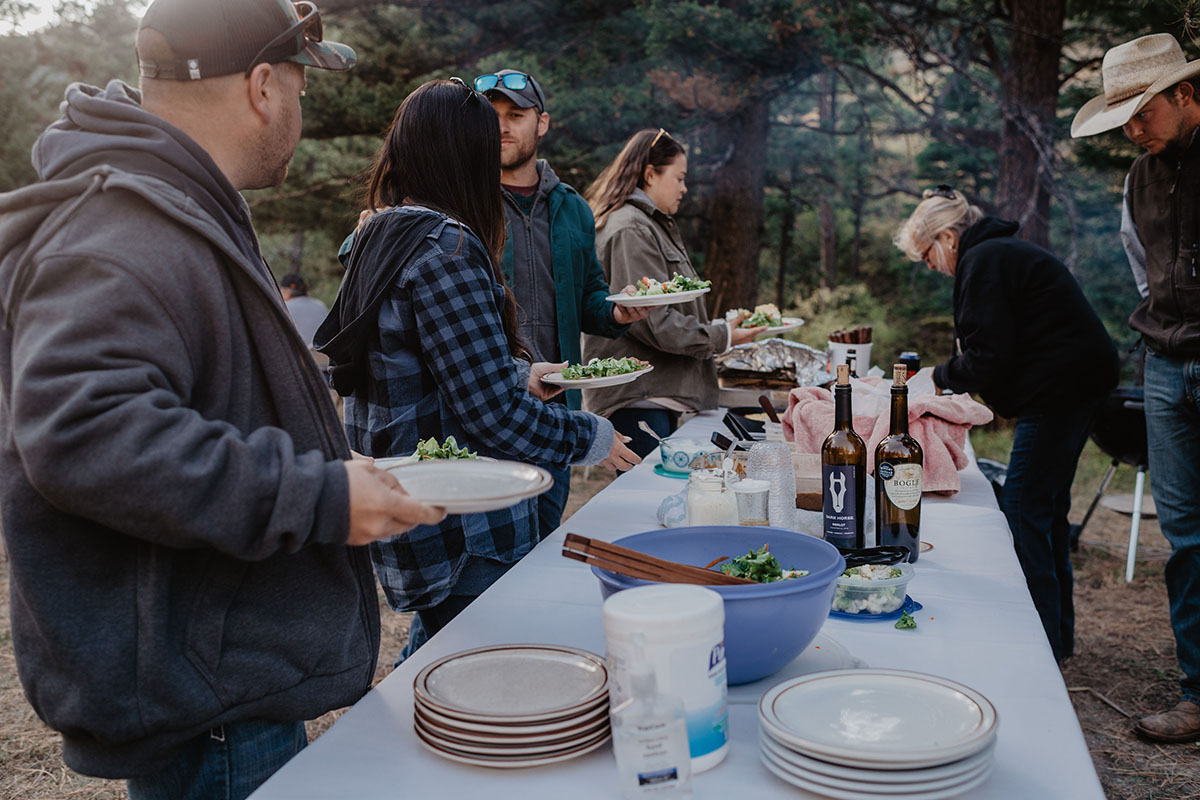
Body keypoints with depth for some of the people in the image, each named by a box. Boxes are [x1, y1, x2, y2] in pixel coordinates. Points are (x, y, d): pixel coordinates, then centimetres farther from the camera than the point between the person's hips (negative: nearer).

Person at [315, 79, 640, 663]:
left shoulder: (380, 236, 10)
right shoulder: (445, 248, -20)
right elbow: (493, 413, -23)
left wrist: (519, 374, 26)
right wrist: (593, 439, -7)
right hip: (463, 536, -10)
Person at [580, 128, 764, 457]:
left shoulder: (652, 225, 22)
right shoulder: (630, 230, -13)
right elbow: (652, 321, -19)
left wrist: (719, 328, 15)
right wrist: (720, 337, -10)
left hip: (660, 392, 11)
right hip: (636, 395, -11)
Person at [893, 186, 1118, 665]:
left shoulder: (982, 262, -12)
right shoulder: (1004, 251, 20)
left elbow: (990, 356, -18)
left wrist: (942, 377, -2)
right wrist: (953, 380, 13)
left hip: (1060, 388, -11)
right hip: (1082, 380, 11)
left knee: (1025, 510, -7)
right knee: (1048, 507, 16)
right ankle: (1058, 632, 25)